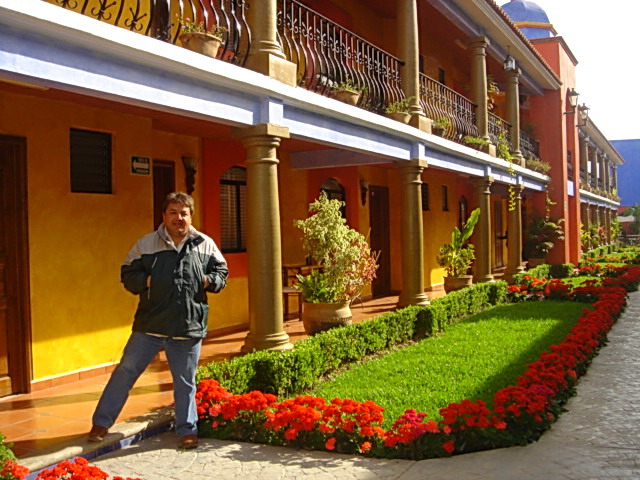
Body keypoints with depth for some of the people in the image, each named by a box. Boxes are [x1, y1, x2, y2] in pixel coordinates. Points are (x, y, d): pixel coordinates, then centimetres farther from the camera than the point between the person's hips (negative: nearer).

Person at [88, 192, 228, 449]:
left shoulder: (205, 244, 5)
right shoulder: (146, 244, 3)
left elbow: (221, 273, 13)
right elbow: (128, 274, 7)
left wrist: (209, 281, -8)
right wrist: (145, 282, -12)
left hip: (189, 327, 0)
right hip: (150, 324, 0)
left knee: (185, 381, 11)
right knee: (125, 371, 6)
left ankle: (187, 430, 26)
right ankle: (101, 423, 21)